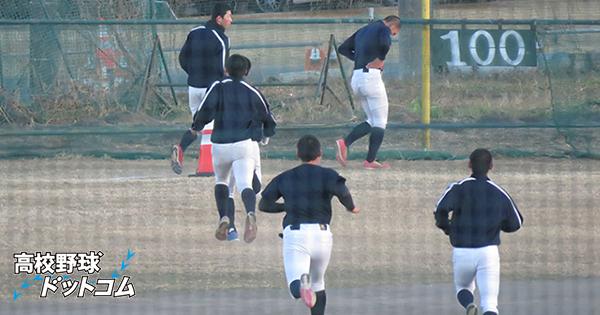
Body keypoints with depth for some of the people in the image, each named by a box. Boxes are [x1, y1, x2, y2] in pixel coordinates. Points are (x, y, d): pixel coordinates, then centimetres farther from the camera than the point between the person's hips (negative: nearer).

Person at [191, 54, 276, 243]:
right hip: (246, 144, 0)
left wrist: (196, 128, 9)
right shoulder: (253, 93, 10)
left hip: (221, 144, 0)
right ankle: (250, 214, -43)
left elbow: (206, 111, -11)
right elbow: (269, 120, 15)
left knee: (221, 180, 24)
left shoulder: (218, 88, 3)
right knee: (245, 184, -12)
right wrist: (265, 136, 36)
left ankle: (223, 217, 5)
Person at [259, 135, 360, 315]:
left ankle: (302, 285, -48)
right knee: (317, 282, 25)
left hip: (293, 234, 0)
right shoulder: (327, 175, 5)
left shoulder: (284, 178, 15)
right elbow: (342, 191, -16)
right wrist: (351, 207, 5)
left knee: (296, 290, -13)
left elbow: (263, 205, 15)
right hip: (320, 233, 1)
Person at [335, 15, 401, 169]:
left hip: (356, 79, 8)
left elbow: (343, 49, 25)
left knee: (372, 122, 15)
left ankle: (344, 143, -2)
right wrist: (380, 60, -11)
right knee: (380, 122, 0)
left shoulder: (362, 31, 23)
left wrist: (359, 59, 15)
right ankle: (370, 160, -6)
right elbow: (385, 43, -25)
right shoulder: (384, 29, -1)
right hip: (372, 76, -8)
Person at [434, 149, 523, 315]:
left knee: (463, 288, 27)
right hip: (489, 252, 0)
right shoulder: (500, 193, 5)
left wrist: (445, 226, 2)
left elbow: (441, 209, -18)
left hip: (462, 253, 0)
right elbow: (515, 223, 12)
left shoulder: (458, 188, -1)